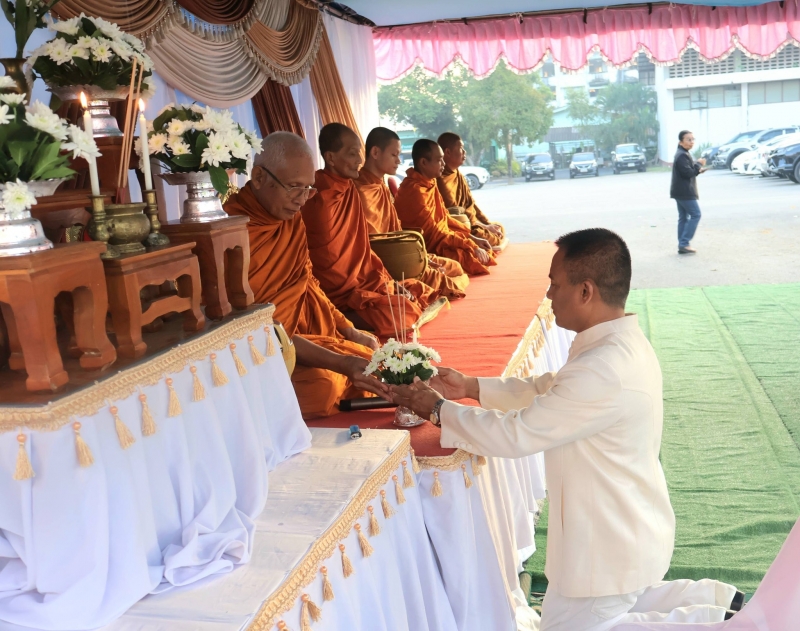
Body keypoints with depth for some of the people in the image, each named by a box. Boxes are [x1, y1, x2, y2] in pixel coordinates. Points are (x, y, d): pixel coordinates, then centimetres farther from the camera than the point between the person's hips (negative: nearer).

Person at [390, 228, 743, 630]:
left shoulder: (604, 371, -32)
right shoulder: (621, 342, -1)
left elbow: (514, 435, -26)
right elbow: (546, 388, 12)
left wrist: (437, 410, -14)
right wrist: (471, 387, 5)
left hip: (611, 546, -10)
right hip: (628, 529, 10)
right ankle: (712, 599, 21)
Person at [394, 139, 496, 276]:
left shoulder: (429, 183, 9)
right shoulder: (415, 190, -22)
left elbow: (444, 217, 15)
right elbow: (434, 232, -22)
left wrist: (471, 237, 4)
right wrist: (471, 246, -20)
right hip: (427, 248, -10)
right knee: (474, 257, -24)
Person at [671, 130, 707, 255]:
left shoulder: (684, 154, 17)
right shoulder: (682, 155, -17)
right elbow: (688, 173, -23)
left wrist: (698, 169, 4)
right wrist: (698, 164, -11)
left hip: (681, 192, 11)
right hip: (685, 192, -11)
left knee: (683, 217, 10)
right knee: (695, 215, -8)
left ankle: (682, 245, 12)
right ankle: (684, 243, -10)